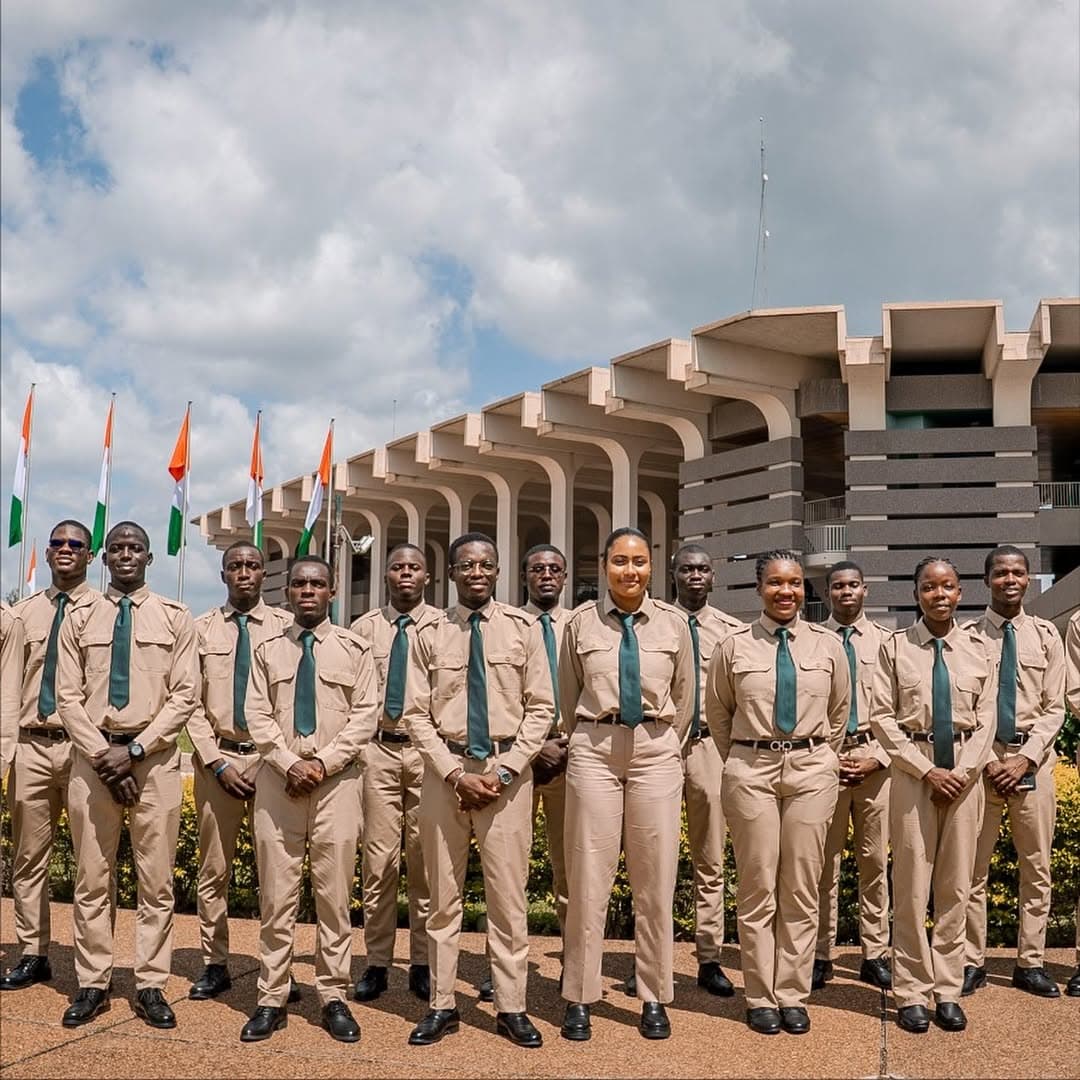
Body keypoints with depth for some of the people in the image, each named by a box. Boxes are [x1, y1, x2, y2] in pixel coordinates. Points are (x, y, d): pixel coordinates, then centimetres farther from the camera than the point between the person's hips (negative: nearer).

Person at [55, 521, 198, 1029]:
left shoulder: (174, 617, 5)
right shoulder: (80, 618, 8)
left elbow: (184, 694, -1)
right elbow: (68, 696, 3)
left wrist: (134, 748, -10)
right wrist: (101, 754, -9)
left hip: (155, 756, -1)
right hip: (92, 754, 1)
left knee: (156, 878, 2)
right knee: (92, 878, 6)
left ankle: (151, 985, 11)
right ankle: (92, 983, 16)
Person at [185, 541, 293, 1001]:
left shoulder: (285, 626, 1)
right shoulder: (202, 629, 6)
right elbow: (192, 704, 4)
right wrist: (218, 762, -5)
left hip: (271, 757, -1)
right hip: (218, 757, 2)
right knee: (213, 869, 7)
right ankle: (215, 964, 18)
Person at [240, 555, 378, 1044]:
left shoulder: (353, 649, 6)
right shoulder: (268, 650, 11)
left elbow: (365, 714, 0)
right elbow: (258, 716, 4)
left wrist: (323, 763, -10)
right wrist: (289, 764, -10)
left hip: (336, 779, -1)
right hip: (277, 776, 1)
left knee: (334, 891, 1)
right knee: (276, 892, 3)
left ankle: (334, 998, 10)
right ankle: (272, 998, 10)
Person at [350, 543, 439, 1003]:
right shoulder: (364, 628, 10)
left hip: (428, 749, -1)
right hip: (378, 747, 1)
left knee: (426, 860, 3)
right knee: (379, 859, 1)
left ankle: (423, 964, 13)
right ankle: (376, 964, 11)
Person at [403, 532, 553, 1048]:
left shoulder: (522, 628, 2)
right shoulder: (429, 635, 3)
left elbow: (540, 708, 1)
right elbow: (417, 715, 2)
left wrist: (502, 772, -8)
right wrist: (456, 773, -9)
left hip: (507, 769, -1)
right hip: (445, 769, 1)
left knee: (508, 893, 3)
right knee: (443, 894, 8)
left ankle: (511, 1008, 13)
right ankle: (442, 1005, 18)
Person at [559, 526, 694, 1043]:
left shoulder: (673, 624, 4)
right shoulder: (581, 622, 2)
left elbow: (684, 698, 12)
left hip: (656, 752, 1)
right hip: (594, 749, -1)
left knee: (655, 881, 5)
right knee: (588, 877, 1)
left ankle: (654, 998, 17)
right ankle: (579, 999, 12)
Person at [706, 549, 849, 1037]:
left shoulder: (827, 645, 3)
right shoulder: (734, 646, -1)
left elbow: (839, 710, 16)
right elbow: (717, 711, 13)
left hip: (811, 769, 1)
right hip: (751, 770, -1)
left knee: (801, 890, 5)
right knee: (757, 889, 2)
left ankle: (793, 996, 17)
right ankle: (761, 998, 13)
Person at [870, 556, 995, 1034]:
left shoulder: (976, 648, 6)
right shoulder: (895, 647, -1)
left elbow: (986, 717, 4)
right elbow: (882, 717, -4)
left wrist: (963, 770, -9)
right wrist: (927, 770, -11)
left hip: (965, 771, 2)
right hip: (914, 769, -2)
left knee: (956, 885, 7)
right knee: (912, 885, 0)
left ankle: (948, 990, 16)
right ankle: (912, 993, 9)